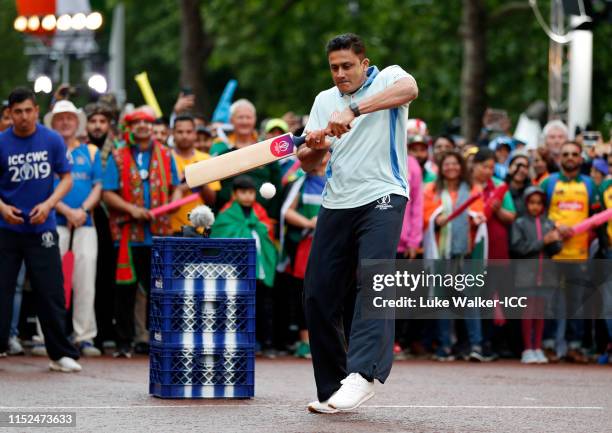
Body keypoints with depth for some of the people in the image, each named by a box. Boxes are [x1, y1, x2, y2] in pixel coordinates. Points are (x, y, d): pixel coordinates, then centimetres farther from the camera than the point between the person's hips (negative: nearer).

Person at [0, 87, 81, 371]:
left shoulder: (52, 140, -2)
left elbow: (66, 178, 3)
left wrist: (48, 204, -13)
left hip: (42, 228, 0)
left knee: (51, 292, 1)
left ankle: (61, 354, 9)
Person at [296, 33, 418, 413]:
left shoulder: (387, 79, 2)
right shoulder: (324, 100, 18)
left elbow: (409, 88, -25)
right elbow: (309, 164, 17)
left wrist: (353, 111, -35)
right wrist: (313, 147, -8)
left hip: (381, 198, -6)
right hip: (336, 206, 6)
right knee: (318, 295, -1)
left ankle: (363, 374, -37)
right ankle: (331, 390, 7)